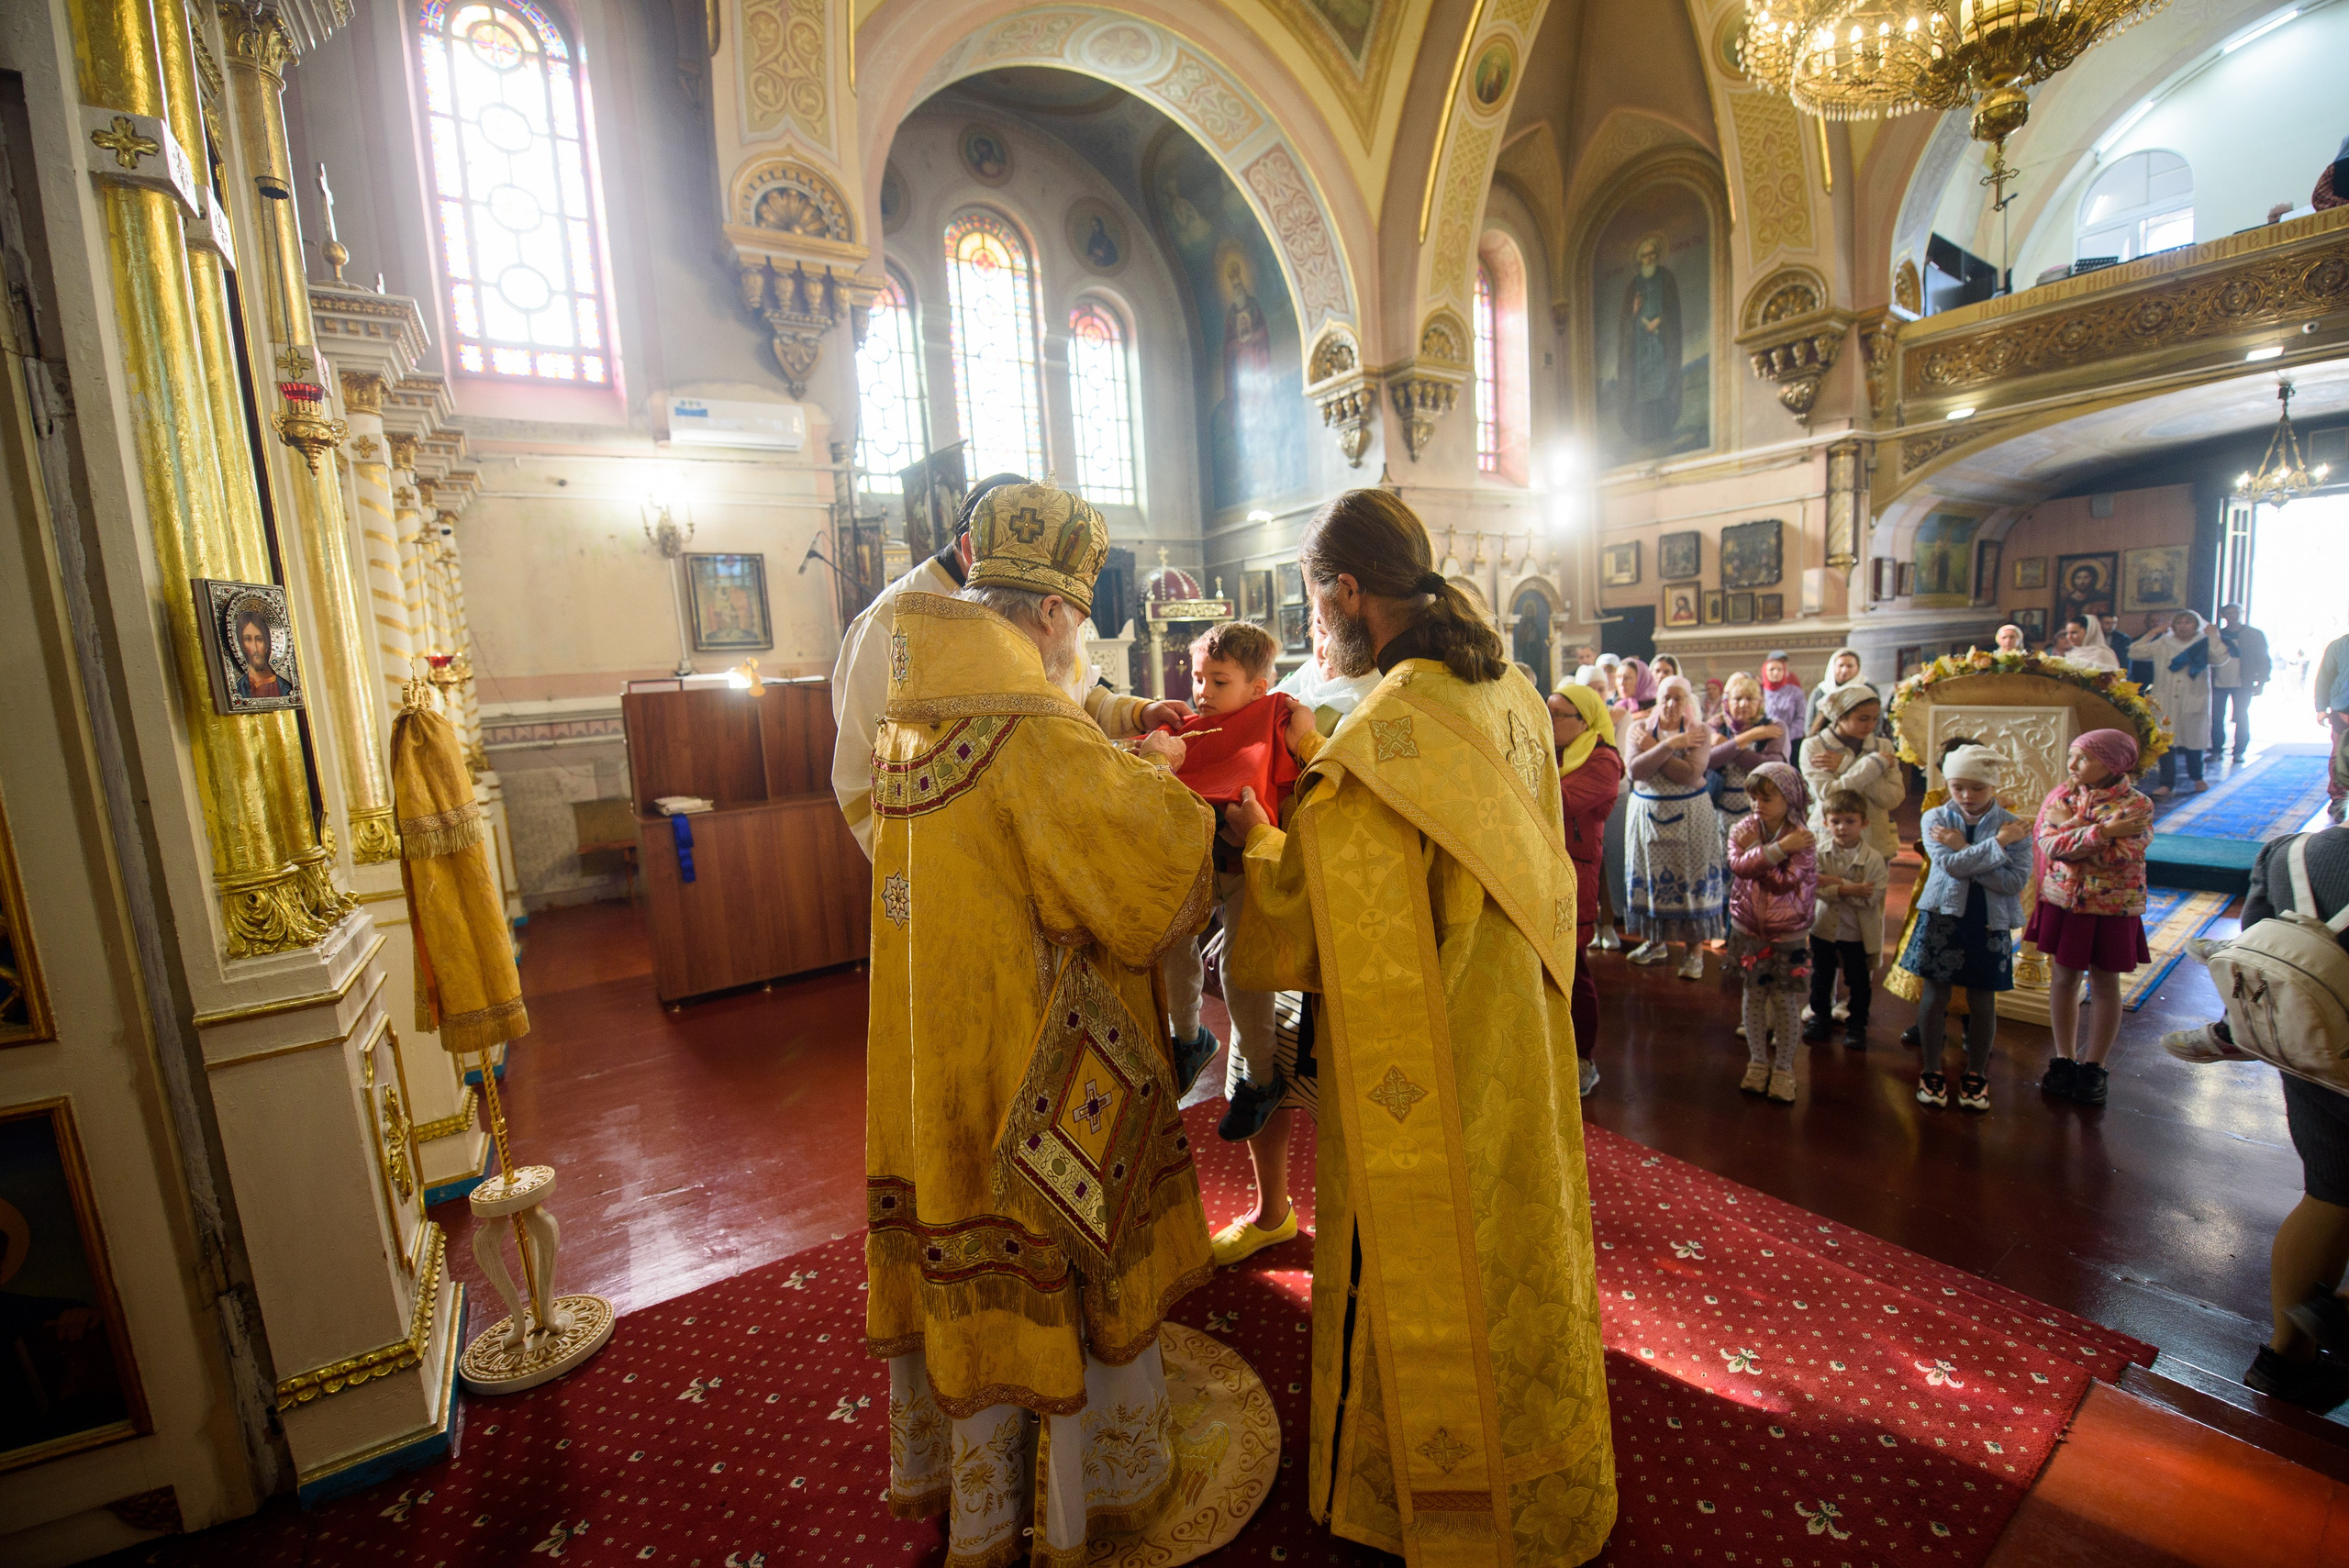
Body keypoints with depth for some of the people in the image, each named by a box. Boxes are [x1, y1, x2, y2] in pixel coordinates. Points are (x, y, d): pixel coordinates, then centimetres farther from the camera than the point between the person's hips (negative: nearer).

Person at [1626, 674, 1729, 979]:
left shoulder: (1699, 732, -4)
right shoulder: (1640, 728, 1)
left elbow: (1691, 774, -19)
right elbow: (1635, 770, -14)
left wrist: (1653, 749, -15)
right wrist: (1669, 745, -21)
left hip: (1689, 815, -2)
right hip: (1647, 813, 2)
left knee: (1690, 879, 1)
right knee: (1651, 876, 9)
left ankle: (1694, 948, 12)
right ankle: (1657, 942, 24)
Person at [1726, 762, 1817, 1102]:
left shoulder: (1801, 838, -12)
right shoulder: (1744, 828, -5)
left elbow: (1787, 881, -23)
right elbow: (1738, 865, -22)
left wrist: (1755, 851, -19)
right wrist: (1778, 849, -29)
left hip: (1788, 935, -2)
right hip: (1749, 930, 2)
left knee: (1785, 1000, 6)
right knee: (1754, 995, 12)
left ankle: (1783, 1067, 23)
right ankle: (1758, 1061, 27)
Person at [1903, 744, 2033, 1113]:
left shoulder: (2014, 826, -1)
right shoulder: (1935, 818, -2)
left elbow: (2016, 880, -13)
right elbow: (1952, 865, -16)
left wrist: (1965, 853, -16)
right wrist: (1999, 842, -17)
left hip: (1989, 922, 1)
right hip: (1942, 917, 0)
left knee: (1982, 1001, 10)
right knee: (1935, 995, 4)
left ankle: (1975, 1074, 28)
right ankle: (1932, 1072, 19)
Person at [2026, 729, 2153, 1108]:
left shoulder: (2137, 805, -9)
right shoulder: (2060, 796, -2)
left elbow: (2116, 856, -21)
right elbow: (2049, 845, -16)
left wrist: (2071, 827, -17)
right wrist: (2103, 830, -22)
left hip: (2111, 908, -2)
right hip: (2063, 902, 2)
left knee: (2104, 983, 10)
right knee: (2064, 978, 10)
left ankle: (2093, 1068, 23)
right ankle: (2064, 1061, 22)